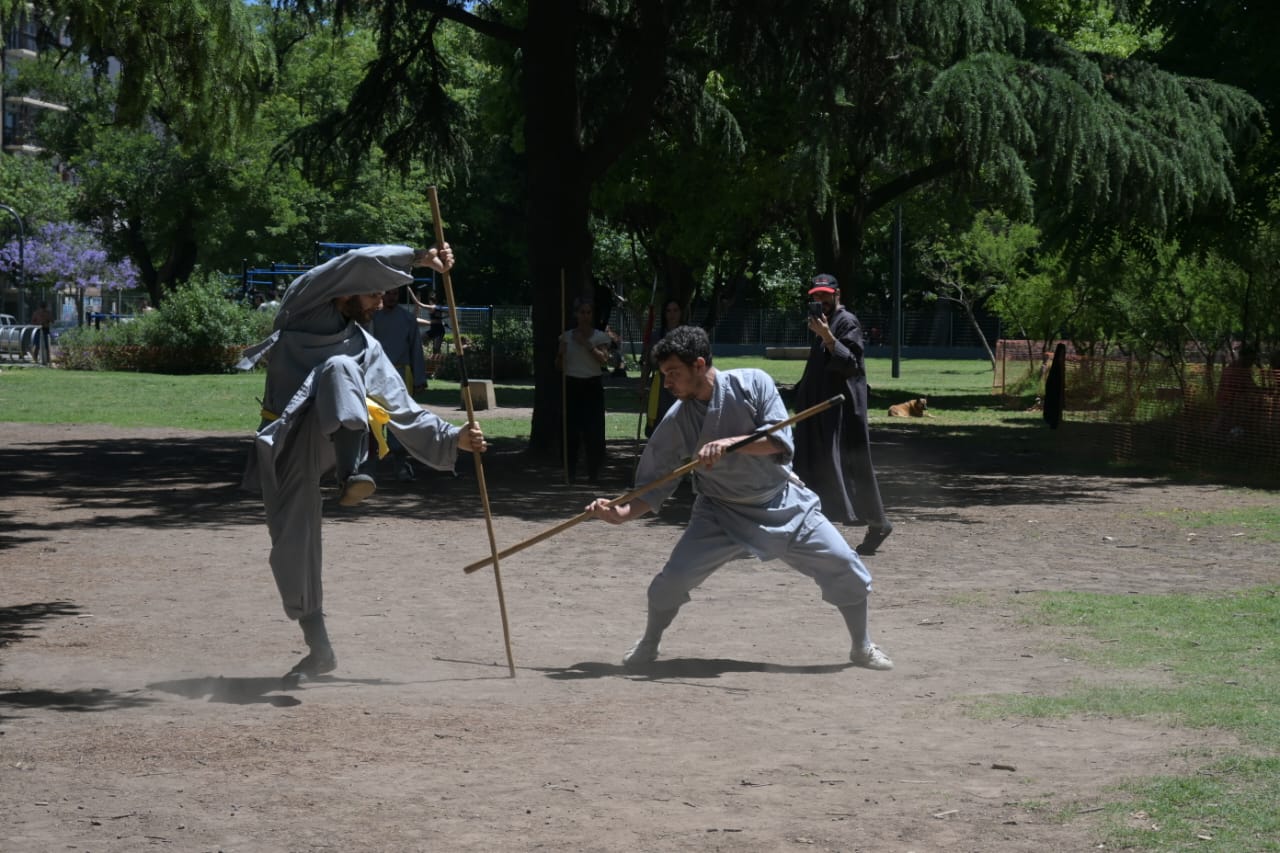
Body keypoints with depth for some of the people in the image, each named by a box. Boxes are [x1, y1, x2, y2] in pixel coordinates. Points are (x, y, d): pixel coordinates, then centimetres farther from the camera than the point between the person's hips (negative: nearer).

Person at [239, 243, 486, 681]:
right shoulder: (303, 308, 3)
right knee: (293, 548, -3)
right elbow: (358, 263, -10)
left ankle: (351, 476, -51)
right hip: (285, 446, 0)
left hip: (328, 437, 0)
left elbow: (403, 411, 16)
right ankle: (319, 649, 14)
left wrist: (452, 438, 7)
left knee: (339, 369, -30)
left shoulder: (365, 348, 13)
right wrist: (416, 258, -14)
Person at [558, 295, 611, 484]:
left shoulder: (600, 336, 3)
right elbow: (560, 364, 9)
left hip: (592, 385, -2)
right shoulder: (567, 336, 8)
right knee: (571, 429, -1)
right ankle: (570, 472, 6)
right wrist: (562, 350, -10)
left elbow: (604, 360, -12)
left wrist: (587, 344, -17)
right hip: (572, 385, 2)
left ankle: (594, 473, 1)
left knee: (593, 430, -5)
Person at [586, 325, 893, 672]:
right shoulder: (675, 423, -12)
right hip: (721, 513, 0)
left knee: (845, 567, -6)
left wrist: (729, 442, -37)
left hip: (783, 504, 0)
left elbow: (779, 441, -24)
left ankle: (862, 647, 17)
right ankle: (647, 646, 13)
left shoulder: (753, 384, -16)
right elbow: (653, 488, -9)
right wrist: (621, 513, -27)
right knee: (674, 577, -15)